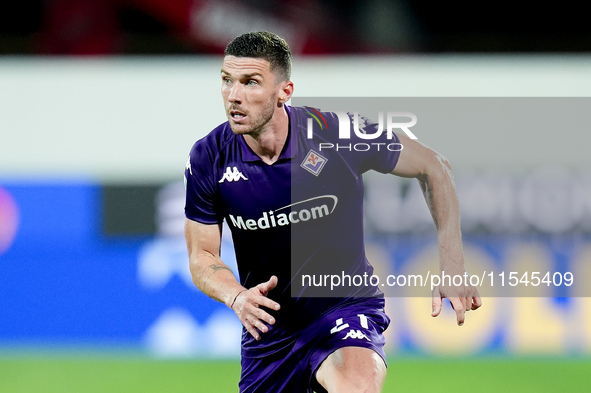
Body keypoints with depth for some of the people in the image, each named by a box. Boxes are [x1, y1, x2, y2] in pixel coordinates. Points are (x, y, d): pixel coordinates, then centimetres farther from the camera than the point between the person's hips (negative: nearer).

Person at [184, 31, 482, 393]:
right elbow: (202, 255, -1)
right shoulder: (209, 159, -11)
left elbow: (433, 168, -3)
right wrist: (237, 297, -23)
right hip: (268, 325, 4)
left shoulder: (339, 134, -18)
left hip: (346, 305, -4)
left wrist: (453, 272, -6)